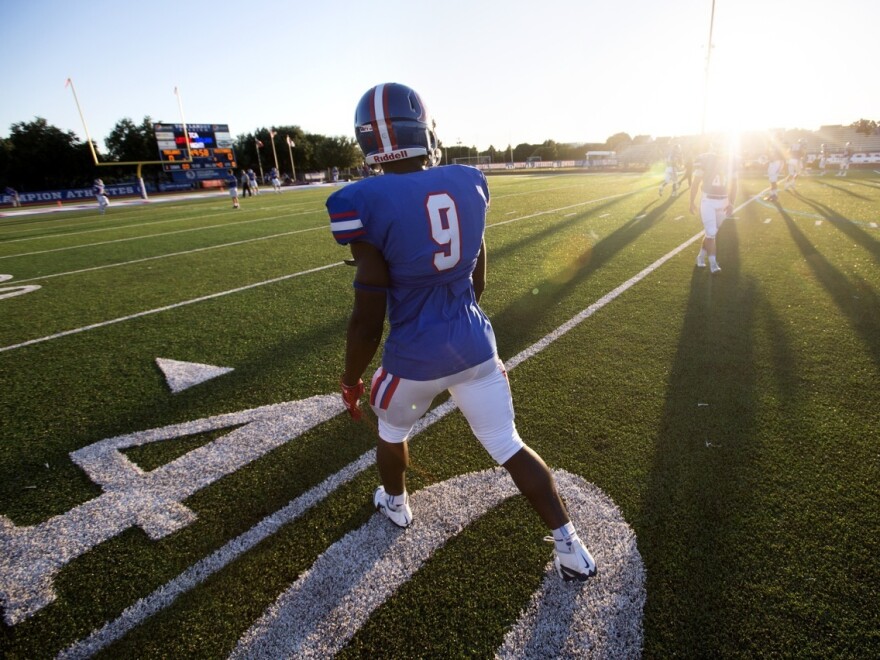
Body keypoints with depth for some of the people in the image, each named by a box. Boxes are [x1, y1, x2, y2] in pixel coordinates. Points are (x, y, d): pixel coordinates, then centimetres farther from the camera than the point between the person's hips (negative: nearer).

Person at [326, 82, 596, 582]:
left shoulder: (364, 203, -18)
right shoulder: (469, 183, -2)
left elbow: (369, 319, -15)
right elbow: (478, 284, 7)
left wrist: (351, 379, 1)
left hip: (414, 356, -3)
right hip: (474, 344, 3)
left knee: (392, 431, 29)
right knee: (510, 447, 16)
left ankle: (397, 506, 55)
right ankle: (570, 546, 26)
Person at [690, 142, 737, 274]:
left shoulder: (730, 159, 4)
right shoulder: (704, 159, -8)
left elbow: (733, 184, 10)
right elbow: (696, 183, -2)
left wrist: (731, 203, 5)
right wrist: (691, 202, -1)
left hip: (723, 201, 4)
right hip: (708, 201, -4)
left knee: (713, 232, 10)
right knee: (711, 232, -9)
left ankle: (701, 256, 27)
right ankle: (713, 263, 1)